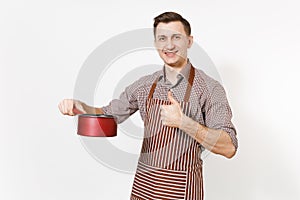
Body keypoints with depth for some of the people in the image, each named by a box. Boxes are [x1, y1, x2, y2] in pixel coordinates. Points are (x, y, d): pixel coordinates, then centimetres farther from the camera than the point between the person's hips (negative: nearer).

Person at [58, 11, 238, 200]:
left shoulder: (209, 88, -13)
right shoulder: (144, 85, 0)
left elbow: (229, 148, -17)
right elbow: (109, 114, 10)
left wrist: (183, 122, -29)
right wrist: (78, 106, -9)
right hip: (143, 183, 4)